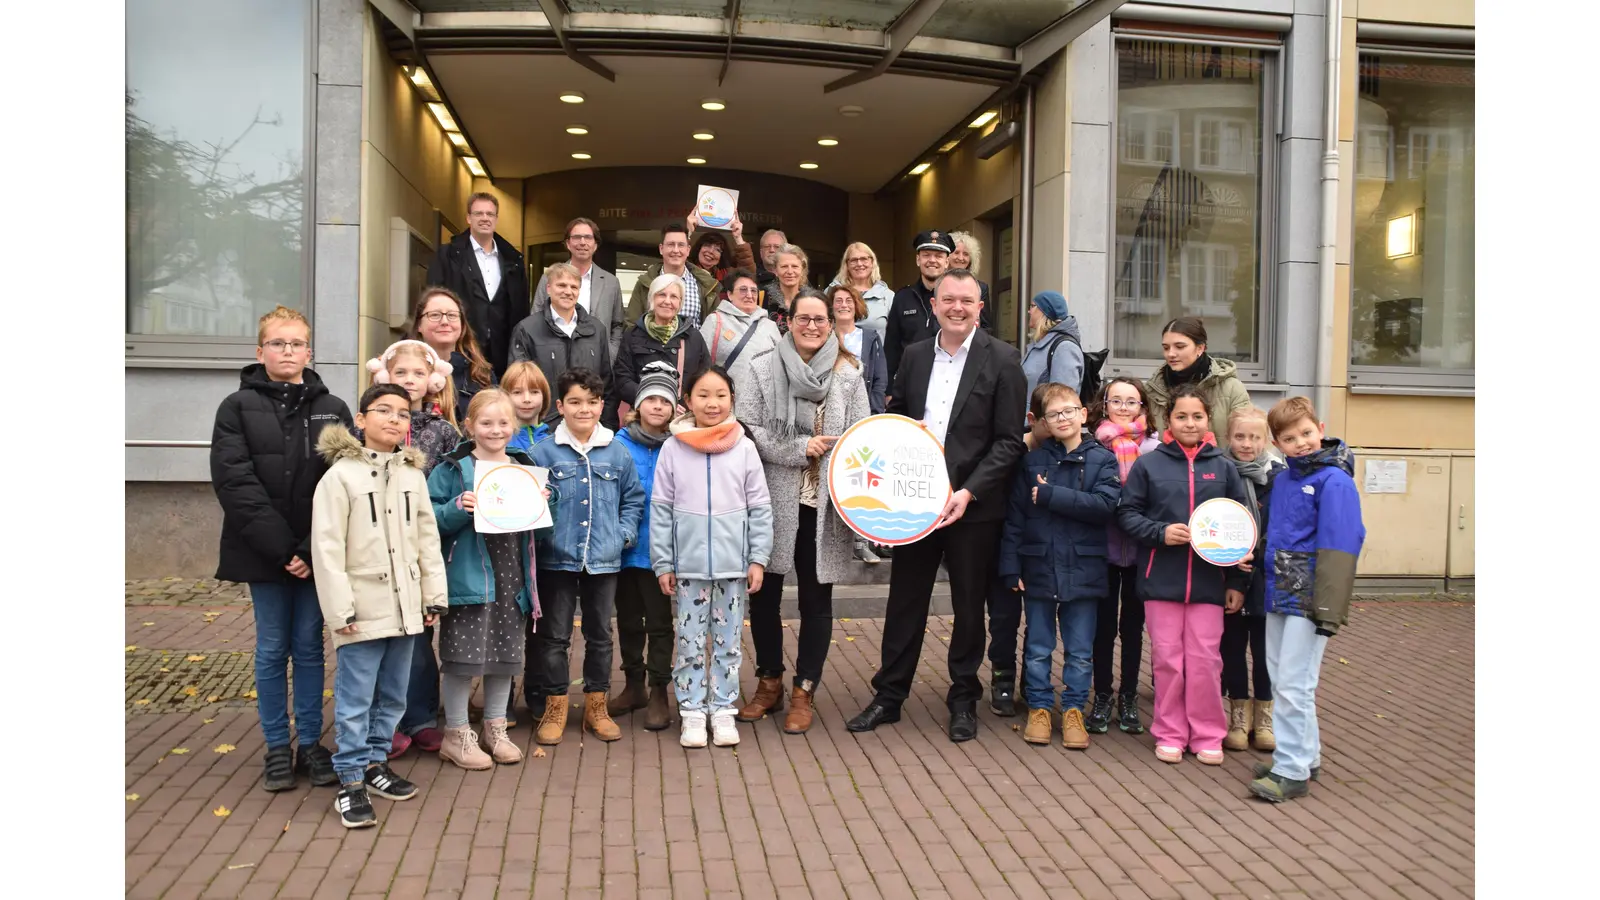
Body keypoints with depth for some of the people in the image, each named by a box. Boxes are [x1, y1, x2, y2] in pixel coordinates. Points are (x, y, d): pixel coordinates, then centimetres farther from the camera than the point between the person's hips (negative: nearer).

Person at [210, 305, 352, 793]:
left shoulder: (333, 410, 4)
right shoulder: (238, 407, 1)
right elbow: (234, 483, -8)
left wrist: (314, 549, -14)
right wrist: (281, 549, -15)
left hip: (318, 553, 1)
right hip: (264, 552, -1)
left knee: (309, 647, 9)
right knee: (272, 650, 8)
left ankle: (311, 743, 19)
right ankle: (277, 748, 19)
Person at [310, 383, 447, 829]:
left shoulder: (413, 474, 9)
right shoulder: (341, 475, -7)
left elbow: (428, 538, 12)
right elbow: (326, 548, -11)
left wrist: (433, 595, 8)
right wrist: (339, 608, -15)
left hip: (404, 607, 6)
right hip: (363, 609, -5)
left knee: (393, 696, 16)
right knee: (355, 700, 1)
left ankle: (375, 761, 32)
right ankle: (351, 780, 12)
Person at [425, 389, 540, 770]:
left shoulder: (524, 467, 12)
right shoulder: (453, 468, -4)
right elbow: (431, 519, -8)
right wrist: (458, 509, -24)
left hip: (512, 577, 5)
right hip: (469, 577, -5)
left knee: (505, 655, 13)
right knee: (463, 656, 0)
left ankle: (495, 728, 28)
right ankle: (456, 734, 16)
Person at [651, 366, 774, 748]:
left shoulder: (744, 448, 0)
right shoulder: (673, 448, -1)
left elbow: (760, 508, 2)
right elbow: (660, 511, 1)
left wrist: (758, 558, -2)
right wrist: (662, 564, -1)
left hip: (733, 563, 1)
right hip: (689, 564, 0)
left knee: (728, 641, 10)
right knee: (690, 642, 7)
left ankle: (723, 710, 21)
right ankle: (692, 712, 18)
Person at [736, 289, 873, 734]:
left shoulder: (848, 374, 3)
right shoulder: (763, 369, 1)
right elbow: (748, 429, -7)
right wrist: (798, 449, -14)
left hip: (824, 504, 0)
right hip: (772, 500, 0)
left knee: (816, 598, 7)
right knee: (764, 593, 11)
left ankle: (804, 692, 20)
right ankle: (768, 683, 30)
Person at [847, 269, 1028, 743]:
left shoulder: (1002, 359, -5)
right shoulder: (914, 355, 8)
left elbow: (1009, 441, -8)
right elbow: (895, 419, 16)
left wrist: (969, 492, -18)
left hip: (972, 504, -3)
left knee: (969, 605, 9)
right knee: (905, 598, 10)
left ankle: (963, 700, 25)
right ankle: (888, 695, 23)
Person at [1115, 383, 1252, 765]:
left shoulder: (1224, 468, 4)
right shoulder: (1148, 464, 0)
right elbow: (1127, 514, 2)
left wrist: (1238, 582, 4)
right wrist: (1160, 532, -16)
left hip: (1208, 580, 1)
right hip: (1161, 578, -1)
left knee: (1205, 660, 4)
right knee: (1167, 660, 7)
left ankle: (1208, 735, 19)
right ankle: (1170, 734, 20)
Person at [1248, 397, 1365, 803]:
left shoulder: (1334, 481, -12)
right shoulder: (1282, 479, 11)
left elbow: (1340, 548, -17)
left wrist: (1329, 609, -21)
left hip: (1307, 600, -8)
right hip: (1279, 595, 8)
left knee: (1294, 685, -5)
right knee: (1280, 679, 15)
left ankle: (1293, 771, 4)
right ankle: (1305, 754, 29)